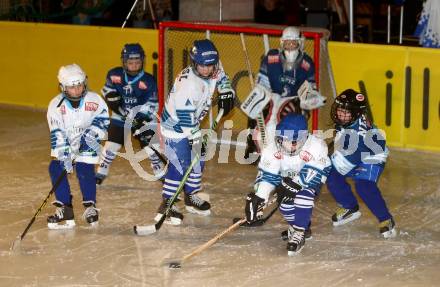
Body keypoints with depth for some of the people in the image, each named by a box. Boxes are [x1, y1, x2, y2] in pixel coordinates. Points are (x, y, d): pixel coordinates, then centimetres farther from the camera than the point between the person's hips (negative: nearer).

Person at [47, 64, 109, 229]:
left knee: (85, 171, -19)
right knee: (56, 168, -14)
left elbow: (102, 119, -11)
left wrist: (86, 136, -25)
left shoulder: (94, 100, -12)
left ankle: (90, 206, 2)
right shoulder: (56, 105, -13)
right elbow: (57, 134, -17)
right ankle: (65, 210, -7)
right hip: (64, 146, 2)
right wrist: (64, 156, -27)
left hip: (87, 144, -2)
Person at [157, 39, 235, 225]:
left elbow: (221, 78, 15)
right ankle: (166, 205, -3)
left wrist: (226, 92, -1)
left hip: (192, 124, 9)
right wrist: (195, 136, -29)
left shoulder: (214, 68, -11)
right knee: (179, 164, -11)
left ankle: (191, 198, 32)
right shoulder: (188, 83, -34)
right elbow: (184, 115, -32)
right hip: (175, 124, -9)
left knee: (197, 161, 16)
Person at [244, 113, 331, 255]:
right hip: (287, 179, 4)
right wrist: (258, 197, -29)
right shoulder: (274, 149, -21)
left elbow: (316, 171, -35)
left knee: (303, 195, -34)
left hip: (309, 181, -4)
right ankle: (300, 226, 13)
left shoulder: (316, 146, -33)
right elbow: (266, 175, -19)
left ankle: (298, 233, -23)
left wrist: (295, 184, -39)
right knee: (285, 204, -18)